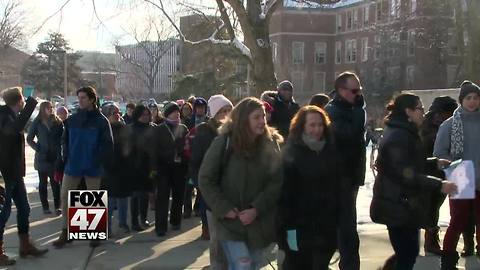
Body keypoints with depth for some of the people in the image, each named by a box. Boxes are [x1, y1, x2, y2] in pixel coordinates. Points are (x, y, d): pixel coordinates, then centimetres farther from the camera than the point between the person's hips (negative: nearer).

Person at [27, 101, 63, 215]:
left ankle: (57, 206, 5)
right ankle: (45, 207, 14)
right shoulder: (37, 123, -1)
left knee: (55, 182, 0)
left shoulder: (57, 122, 1)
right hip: (42, 157, 0)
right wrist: (38, 149, -7)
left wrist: (59, 150, -11)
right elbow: (29, 139, 5)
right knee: (43, 182, 7)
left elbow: (62, 137, 1)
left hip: (55, 157, 0)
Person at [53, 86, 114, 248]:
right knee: (65, 196, 2)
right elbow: (65, 140, 12)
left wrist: (97, 161, -15)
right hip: (73, 165, 3)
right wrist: (67, 157, -2)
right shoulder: (72, 119, 4)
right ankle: (65, 232, 13)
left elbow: (108, 145, -8)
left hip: (93, 168, -3)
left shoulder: (101, 121, -7)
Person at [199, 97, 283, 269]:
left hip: (259, 222, 4)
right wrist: (224, 209, -13)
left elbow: (276, 181, -4)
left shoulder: (270, 144, -2)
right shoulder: (224, 143, -11)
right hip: (230, 222, -4)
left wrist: (256, 210, -14)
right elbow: (206, 179, -7)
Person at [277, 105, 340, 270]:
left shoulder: (330, 151, 7)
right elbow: (285, 193, -15)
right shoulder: (291, 154, -11)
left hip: (326, 226, 5)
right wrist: (288, 227, -18)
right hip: (300, 226, -5)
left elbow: (337, 187, 11)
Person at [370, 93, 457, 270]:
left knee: (407, 253, 17)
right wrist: (439, 185, -23)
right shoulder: (398, 137, -21)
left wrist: (434, 162, 16)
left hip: (405, 205, 11)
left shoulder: (404, 133, 15)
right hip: (399, 207, -11)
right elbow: (407, 174, -25)